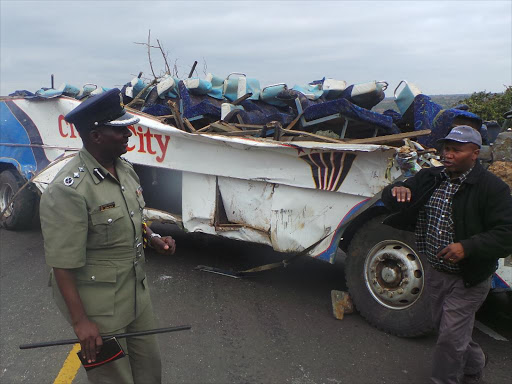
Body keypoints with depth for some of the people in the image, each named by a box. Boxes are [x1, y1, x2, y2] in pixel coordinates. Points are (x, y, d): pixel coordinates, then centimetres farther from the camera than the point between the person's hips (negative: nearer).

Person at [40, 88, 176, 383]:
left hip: (137, 290, 8)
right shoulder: (68, 190, -25)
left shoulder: (125, 168, 2)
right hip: (98, 305, -7)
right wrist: (80, 321, -21)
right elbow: (63, 263, -22)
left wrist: (153, 239, 0)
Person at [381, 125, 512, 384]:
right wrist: (397, 191, -22)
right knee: (443, 326, 23)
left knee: (450, 337, 0)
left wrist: (467, 247, -35)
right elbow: (388, 198, 2)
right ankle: (475, 363, 50)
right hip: (435, 273, 7)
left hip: (467, 279, -6)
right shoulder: (430, 178, 2)